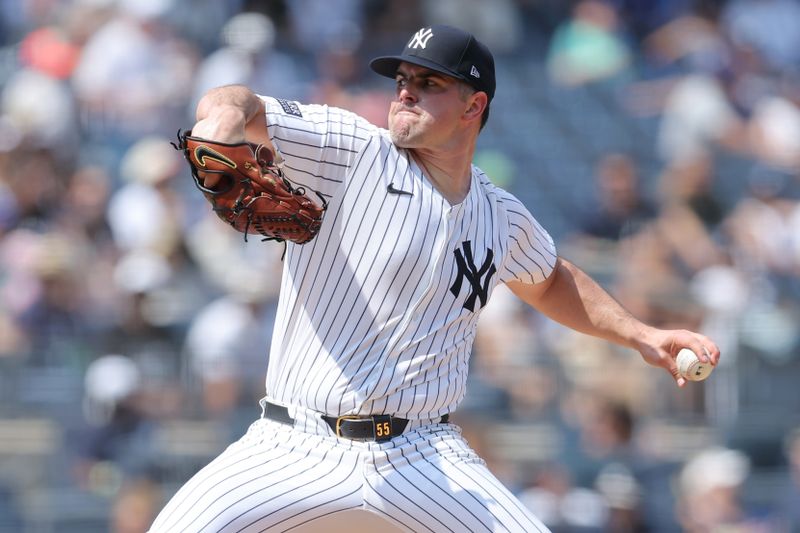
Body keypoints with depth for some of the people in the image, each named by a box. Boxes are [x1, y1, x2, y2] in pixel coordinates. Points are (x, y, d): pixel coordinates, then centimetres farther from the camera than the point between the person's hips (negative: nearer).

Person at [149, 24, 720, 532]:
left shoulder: (502, 217, 11)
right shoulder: (349, 149, -3)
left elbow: (549, 282, 33)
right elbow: (237, 108, -16)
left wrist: (642, 334, 22)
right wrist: (227, 115, -41)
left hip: (424, 456, 2)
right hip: (298, 447, -2)